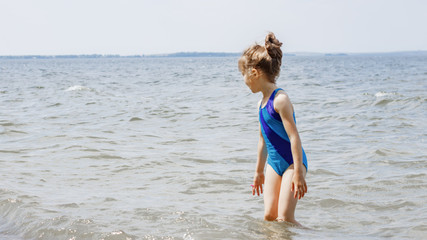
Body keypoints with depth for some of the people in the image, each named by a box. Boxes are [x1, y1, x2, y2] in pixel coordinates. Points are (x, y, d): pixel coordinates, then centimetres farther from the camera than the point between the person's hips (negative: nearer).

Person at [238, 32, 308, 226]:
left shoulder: (280, 100, -18)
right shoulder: (261, 103, 10)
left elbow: (294, 137, -21)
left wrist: (298, 173, -24)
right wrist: (259, 171, 26)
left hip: (292, 162, -8)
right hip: (274, 163, 8)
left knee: (285, 218, -12)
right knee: (269, 216, 3)